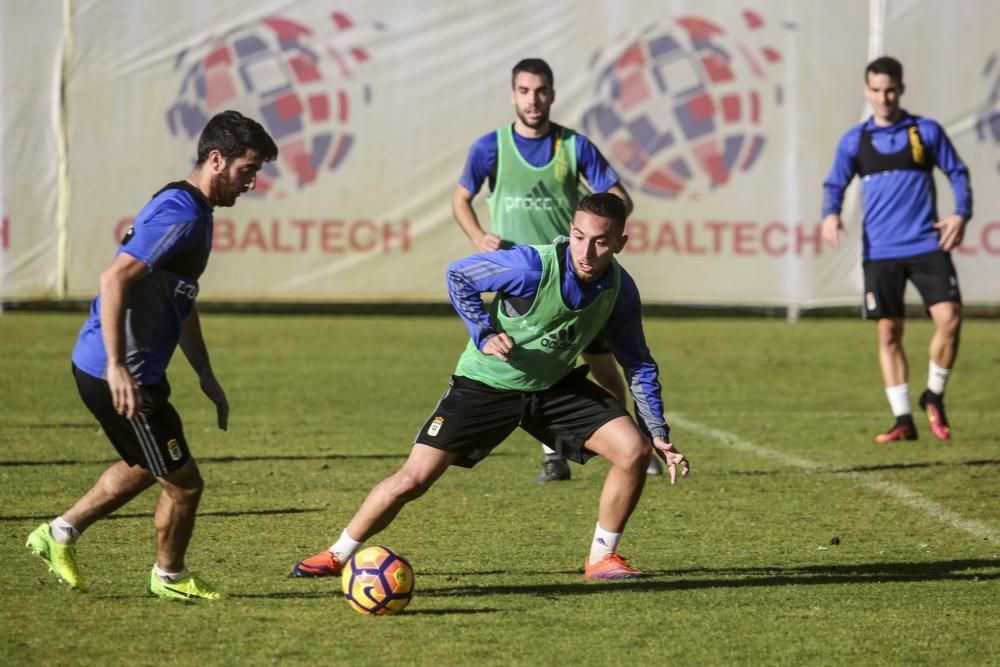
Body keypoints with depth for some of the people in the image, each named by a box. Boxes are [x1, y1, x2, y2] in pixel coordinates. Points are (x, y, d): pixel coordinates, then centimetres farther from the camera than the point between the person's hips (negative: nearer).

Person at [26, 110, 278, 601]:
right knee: (183, 483, 2)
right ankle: (169, 578, 23)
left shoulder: (194, 213, 13)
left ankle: (59, 534, 37)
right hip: (122, 375, -11)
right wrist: (117, 367, -31)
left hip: (133, 371, 11)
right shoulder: (179, 214, -21)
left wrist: (206, 376, 22)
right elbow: (114, 279, -29)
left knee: (146, 467, 29)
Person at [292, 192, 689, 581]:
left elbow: (639, 365, 1)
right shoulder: (534, 266, -29)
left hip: (555, 386, 4)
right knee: (413, 480, -10)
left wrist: (659, 434, -1)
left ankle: (602, 557, 4)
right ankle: (337, 556, 11)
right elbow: (458, 275, -14)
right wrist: (484, 336, -23)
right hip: (485, 384, -4)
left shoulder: (620, 289, -14)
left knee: (634, 449, -14)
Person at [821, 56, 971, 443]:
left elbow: (957, 173, 10)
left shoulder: (926, 132, 5)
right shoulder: (855, 140, 8)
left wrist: (961, 214, -6)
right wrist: (830, 214, -12)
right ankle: (903, 421, 8)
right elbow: (835, 184, 9)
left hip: (927, 246, -1)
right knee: (888, 333, 0)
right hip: (880, 252, 1)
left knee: (949, 319, -14)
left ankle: (934, 397, 9)